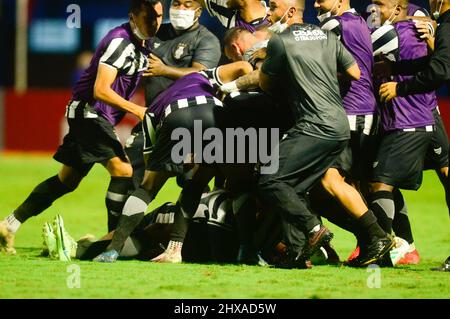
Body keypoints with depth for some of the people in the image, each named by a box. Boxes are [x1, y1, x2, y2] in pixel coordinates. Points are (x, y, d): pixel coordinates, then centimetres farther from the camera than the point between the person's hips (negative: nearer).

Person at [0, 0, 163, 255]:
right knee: (123, 171, -16)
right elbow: (101, 91, -23)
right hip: (89, 111, -10)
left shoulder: (142, 45, 11)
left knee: (68, 180, 14)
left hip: (96, 118, 10)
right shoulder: (120, 41, -18)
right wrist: (138, 110, -22)